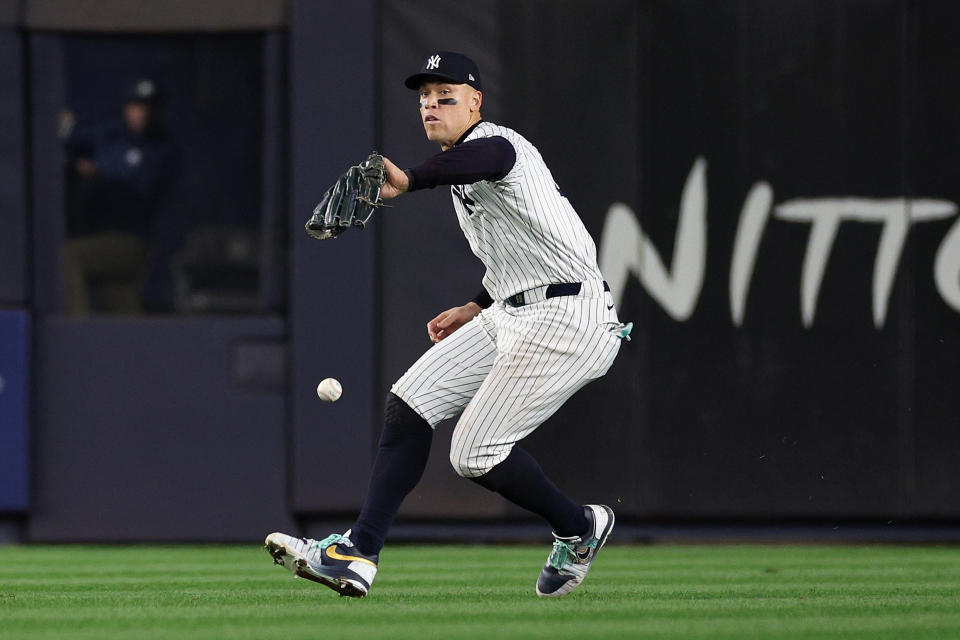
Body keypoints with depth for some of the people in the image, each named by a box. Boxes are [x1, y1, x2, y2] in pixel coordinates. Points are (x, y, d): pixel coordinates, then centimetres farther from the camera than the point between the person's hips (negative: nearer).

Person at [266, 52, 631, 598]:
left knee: (476, 452, -11)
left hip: (566, 320, -10)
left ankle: (578, 528, 13)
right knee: (410, 402, 1)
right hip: (512, 314, 10)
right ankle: (359, 553, -1)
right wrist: (477, 309, 21)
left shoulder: (493, 141, -14)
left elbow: (490, 156, -43)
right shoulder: (463, 169, 18)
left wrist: (410, 180, -61)